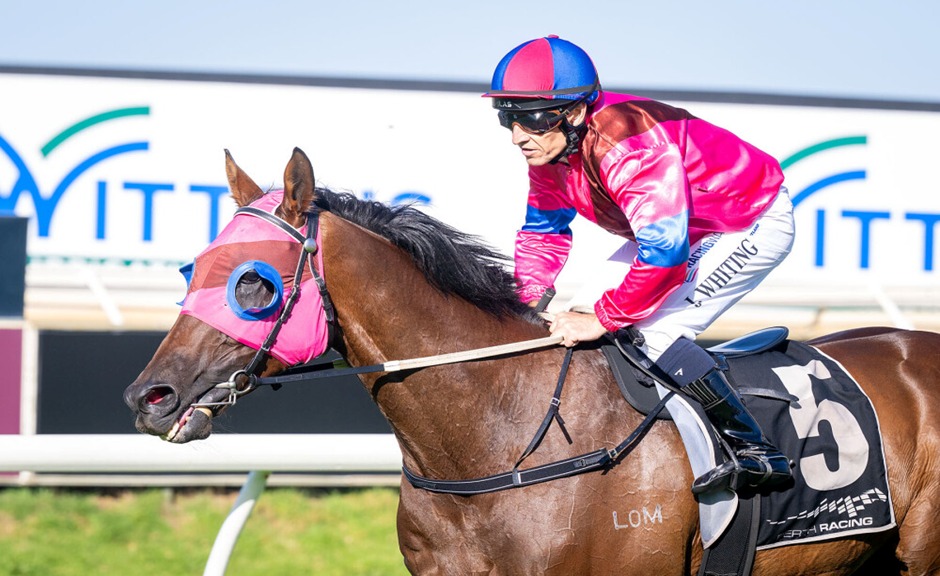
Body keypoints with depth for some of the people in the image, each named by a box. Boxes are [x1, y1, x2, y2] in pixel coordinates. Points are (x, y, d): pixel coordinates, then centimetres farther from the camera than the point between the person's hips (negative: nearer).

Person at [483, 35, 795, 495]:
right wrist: (529, 305, -7)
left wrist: (603, 319, -32)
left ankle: (756, 451, -18)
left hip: (755, 224, -10)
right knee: (577, 319, 4)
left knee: (652, 331, -23)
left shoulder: (630, 147, -38)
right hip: (680, 227, 10)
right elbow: (543, 229, 7)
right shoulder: (552, 146, -9)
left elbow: (664, 251, -40)